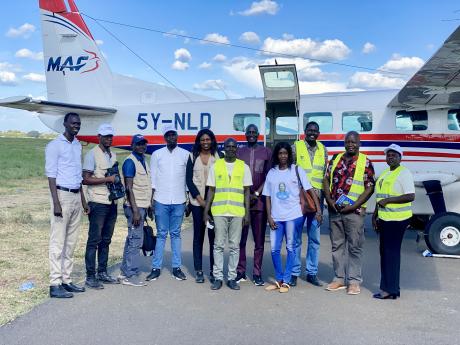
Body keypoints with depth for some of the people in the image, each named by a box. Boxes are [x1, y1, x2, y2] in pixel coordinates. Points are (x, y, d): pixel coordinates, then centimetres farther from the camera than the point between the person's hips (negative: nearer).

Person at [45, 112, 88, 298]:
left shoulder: (78, 145, 16)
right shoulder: (55, 145, -5)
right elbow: (51, 175, -10)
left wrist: (83, 200, 17)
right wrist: (56, 203, -18)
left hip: (76, 196, 7)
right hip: (62, 194, -7)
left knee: (71, 242, 9)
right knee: (58, 242, -5)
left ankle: (66, 280, 16)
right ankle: (55, 284, -1)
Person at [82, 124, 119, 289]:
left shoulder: (113, 155, 17)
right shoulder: (92, 154, -6)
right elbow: (86, 179, -13)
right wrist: (107, 179, -17)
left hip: (112, 203, 7)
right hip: (98, 203, -7)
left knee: (106, 240, 11)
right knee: (94, 240, -3)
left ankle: (102, 273, 20)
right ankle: (90, 277, 3)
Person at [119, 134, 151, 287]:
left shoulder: (143, 160, 16)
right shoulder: (130, 161, -10)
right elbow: (129, 188, -16)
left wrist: (149, 205, 16)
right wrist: (135, 210, -20)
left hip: (143, 206, 9)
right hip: (135, 206, -9)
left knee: (131, 240, 13)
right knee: (136, 240, -6)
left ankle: (124, 272, 21)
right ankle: (130, 276, 1)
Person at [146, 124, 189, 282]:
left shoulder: (185, 154, 5)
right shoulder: (157, 154, 5)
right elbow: (152, 179, 5)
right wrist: (150, 201, 0)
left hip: (179, 201, 0)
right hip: (161, 201, 0)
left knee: (175, 234, 8)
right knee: (161, 234, 4)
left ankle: (176, 267, 13)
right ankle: (156, 268, 9)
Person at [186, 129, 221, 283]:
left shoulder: (218, 156, 6)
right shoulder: (193, 157, 8)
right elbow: (189, 179, 5)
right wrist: (199, 198, -5)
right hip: (197, 201, 1)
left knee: (214, 235, -1)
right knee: (198, 236, 2)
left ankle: (213, 270, 7)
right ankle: (198, 270, 9)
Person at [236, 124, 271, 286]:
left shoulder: (266, 152, 8)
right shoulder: (239, 152, 10)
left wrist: (256, 194, -7)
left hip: (259, 201, 0)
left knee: (259, 240, 3)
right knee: (241, 239, 2)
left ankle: (257, 273, 10)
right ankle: (240, 272, 11)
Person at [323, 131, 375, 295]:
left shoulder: (365, 162, -2)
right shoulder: (336, 159, 11)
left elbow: (369, 188, -6)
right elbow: (326, 180, 11)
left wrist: (354, 206, -13)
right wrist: (330, 201, -3)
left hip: (354, 212, -4)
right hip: (334, 210, 4)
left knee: (355, 247, 2)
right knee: (337, 245, 11)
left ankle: (354, 281, 12)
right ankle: (339, 278, 22)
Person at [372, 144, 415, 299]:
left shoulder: (404, 173, -9)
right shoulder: (384, 173, 17)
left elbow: (411, 196, -18)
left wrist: (388, 200, -19)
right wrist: (375, 214, 21)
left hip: (397, 219, -9)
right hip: (384, 218, 9)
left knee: (392, 252, -6)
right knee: (384, 251, 11)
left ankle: (390, 290, 0)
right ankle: (388, 287, 20)